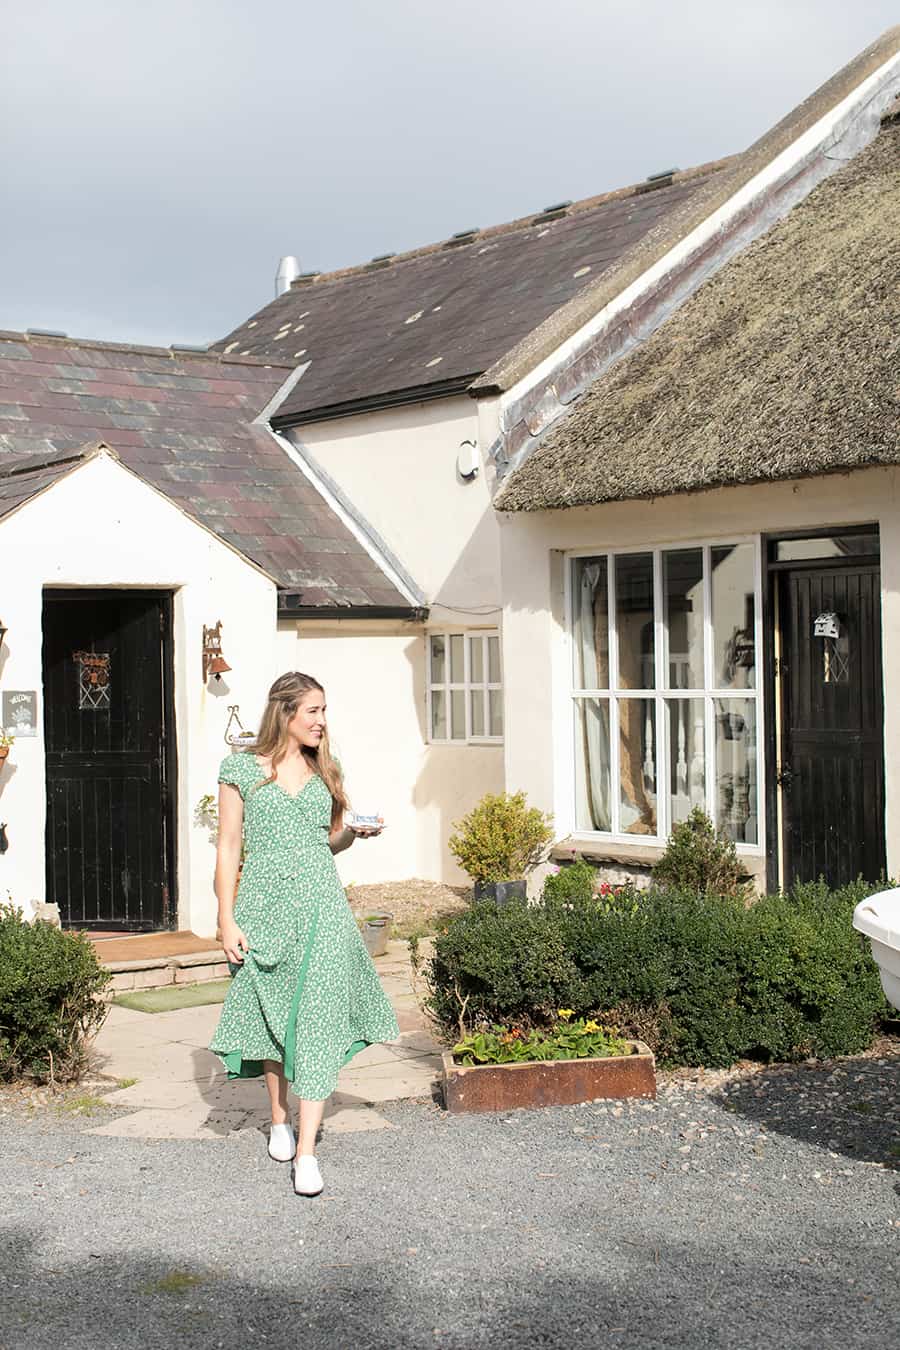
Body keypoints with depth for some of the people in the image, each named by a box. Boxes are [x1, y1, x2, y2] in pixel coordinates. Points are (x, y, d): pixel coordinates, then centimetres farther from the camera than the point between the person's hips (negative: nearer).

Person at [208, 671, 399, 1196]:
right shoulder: (242, 768, 1)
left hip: (320, 904, 1)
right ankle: (280, 1119, 32)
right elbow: (229, 847, 1)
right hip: (265, 905, -1)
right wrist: (227, 920, -4)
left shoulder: (324, 772, 11)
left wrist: (355, 832, -3)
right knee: (271, 1014, 10)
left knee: (318, 1018, -8)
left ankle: (306, 1150, -8)